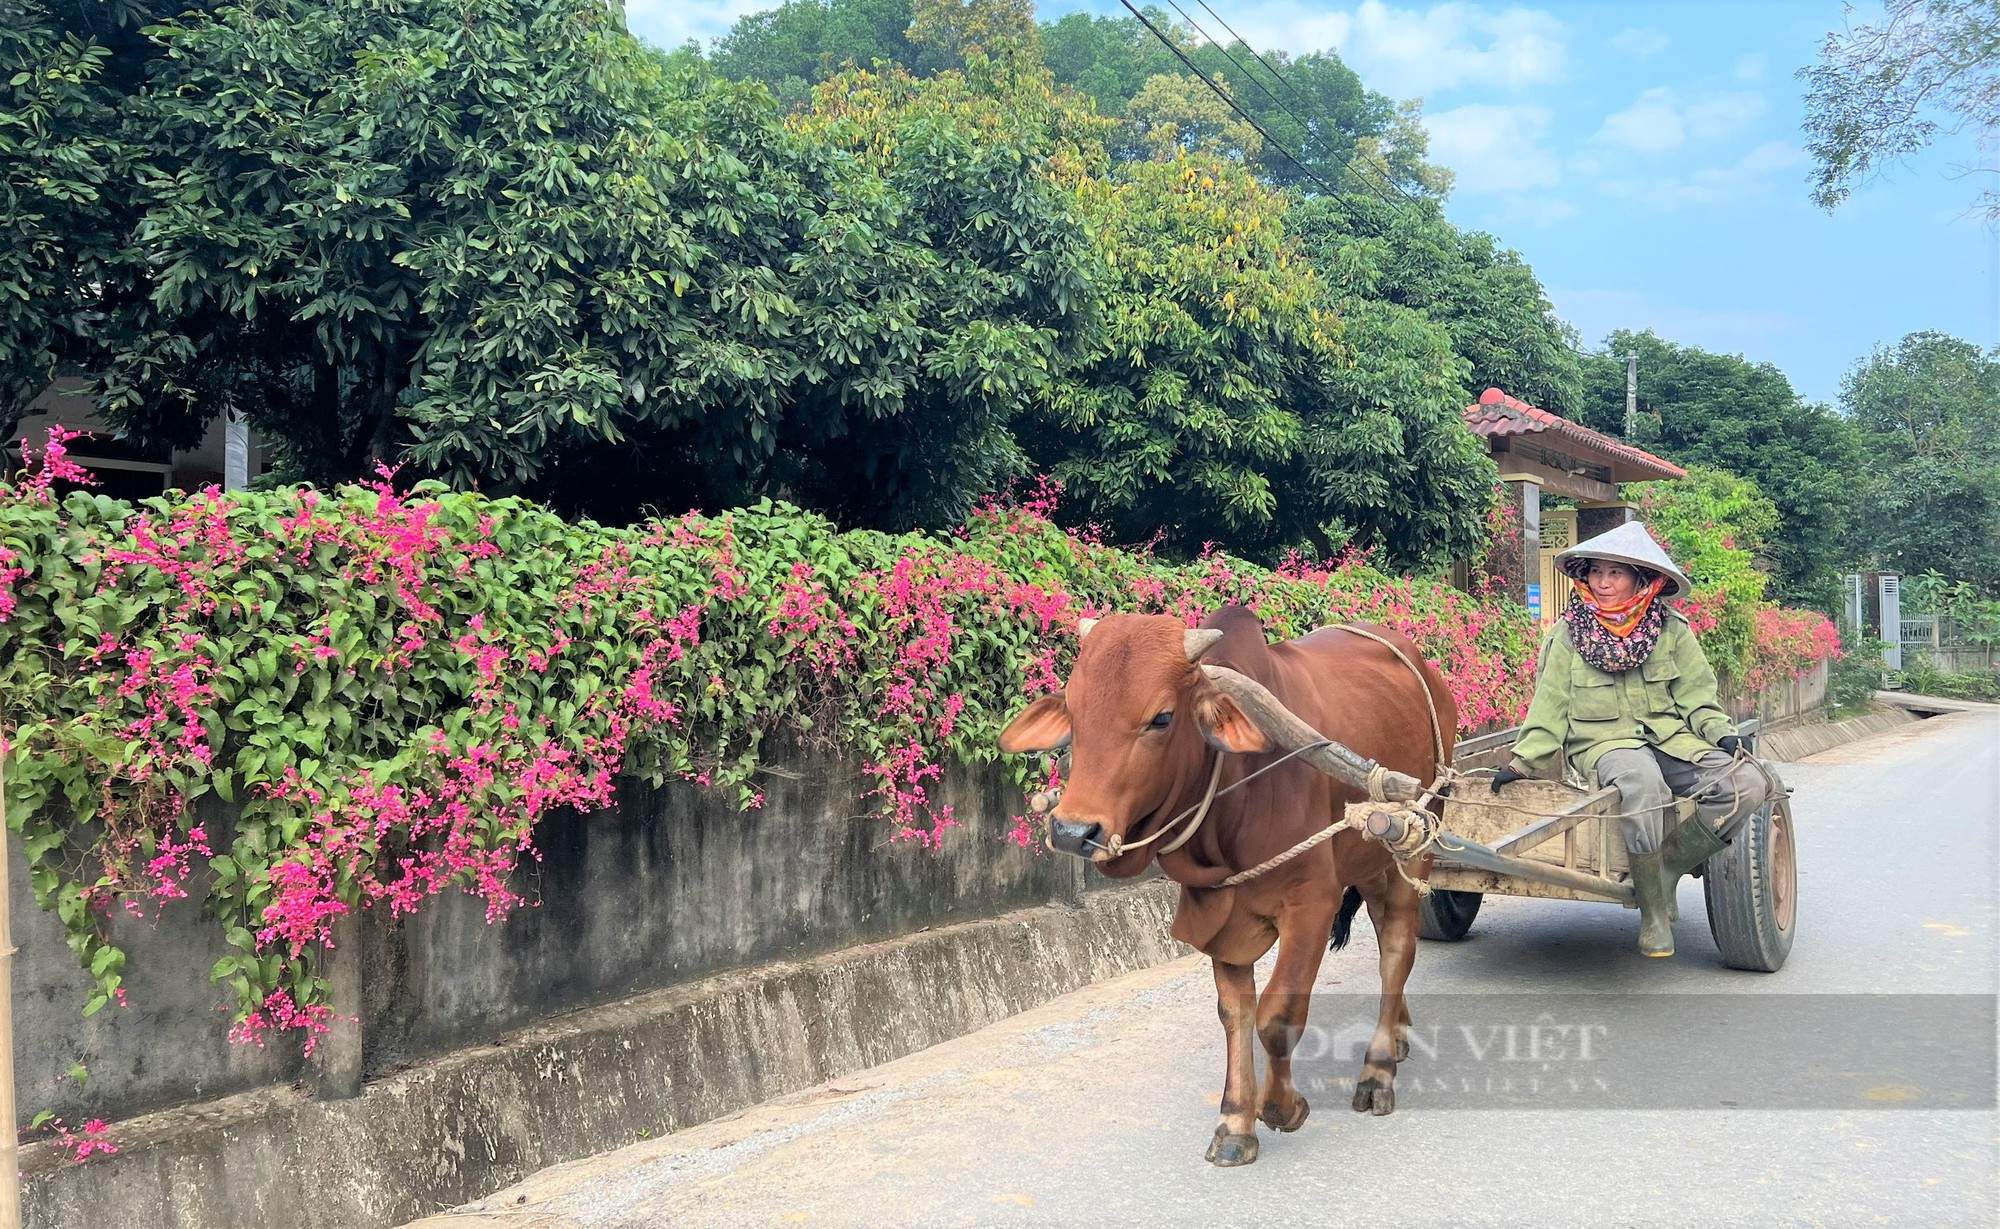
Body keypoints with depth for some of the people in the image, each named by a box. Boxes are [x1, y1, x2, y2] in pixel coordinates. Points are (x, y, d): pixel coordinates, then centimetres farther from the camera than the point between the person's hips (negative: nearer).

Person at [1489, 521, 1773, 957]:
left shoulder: (1672, 630, 8)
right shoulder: (1569, 634, 5)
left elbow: (1696, 695, 9)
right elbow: (1550, 706, 5)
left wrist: (1721, 732, -9)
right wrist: (1523, 761, -5)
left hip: (1672, 741, 3)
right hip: (1602, 744, -3)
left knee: (1748, 783, -24)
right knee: (1640, 780, -39)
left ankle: (1668, 867, -9)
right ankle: (1652, 910, -24)